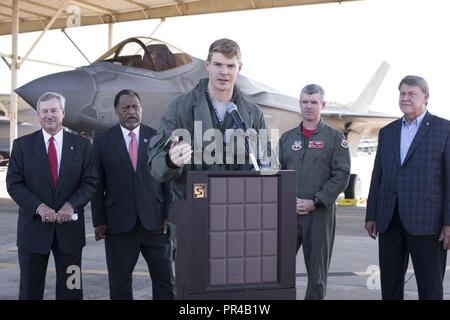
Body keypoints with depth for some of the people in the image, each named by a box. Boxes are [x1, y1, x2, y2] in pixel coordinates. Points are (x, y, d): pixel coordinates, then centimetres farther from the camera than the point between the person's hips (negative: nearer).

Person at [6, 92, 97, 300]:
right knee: (30, 291, 8)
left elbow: (90, 182, 2)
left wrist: (71, 205, -15)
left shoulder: (81, 145, 5)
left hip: (69, 227, 0)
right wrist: (39, 207, -15)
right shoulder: (22, 145, 4)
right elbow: (13, 183, -1)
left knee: (71, 290, 7)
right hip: (33, 227, 0)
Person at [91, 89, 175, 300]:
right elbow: (97, 185, 4)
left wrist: (169, 216, -1)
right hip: (119, 225, 0)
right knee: (119, 284, 9)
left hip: (155, 223, 1)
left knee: (165, 281, 5)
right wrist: (99, 221, -2)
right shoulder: (102, 142, 5)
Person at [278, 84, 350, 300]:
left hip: (320, 213, -2)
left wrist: (314, 202, -13)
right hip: (288, 212, 3)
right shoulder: (287, 138, 14)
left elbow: (341, 174, -5)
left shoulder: (335, 138, 3)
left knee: (317, 271, 5)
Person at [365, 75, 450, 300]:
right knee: (389, 283, 10)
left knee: (430, 286, 2)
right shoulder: (387, 132, 15)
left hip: (426, 220, -4)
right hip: (390, 220, 5)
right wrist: (371, 215, 11)